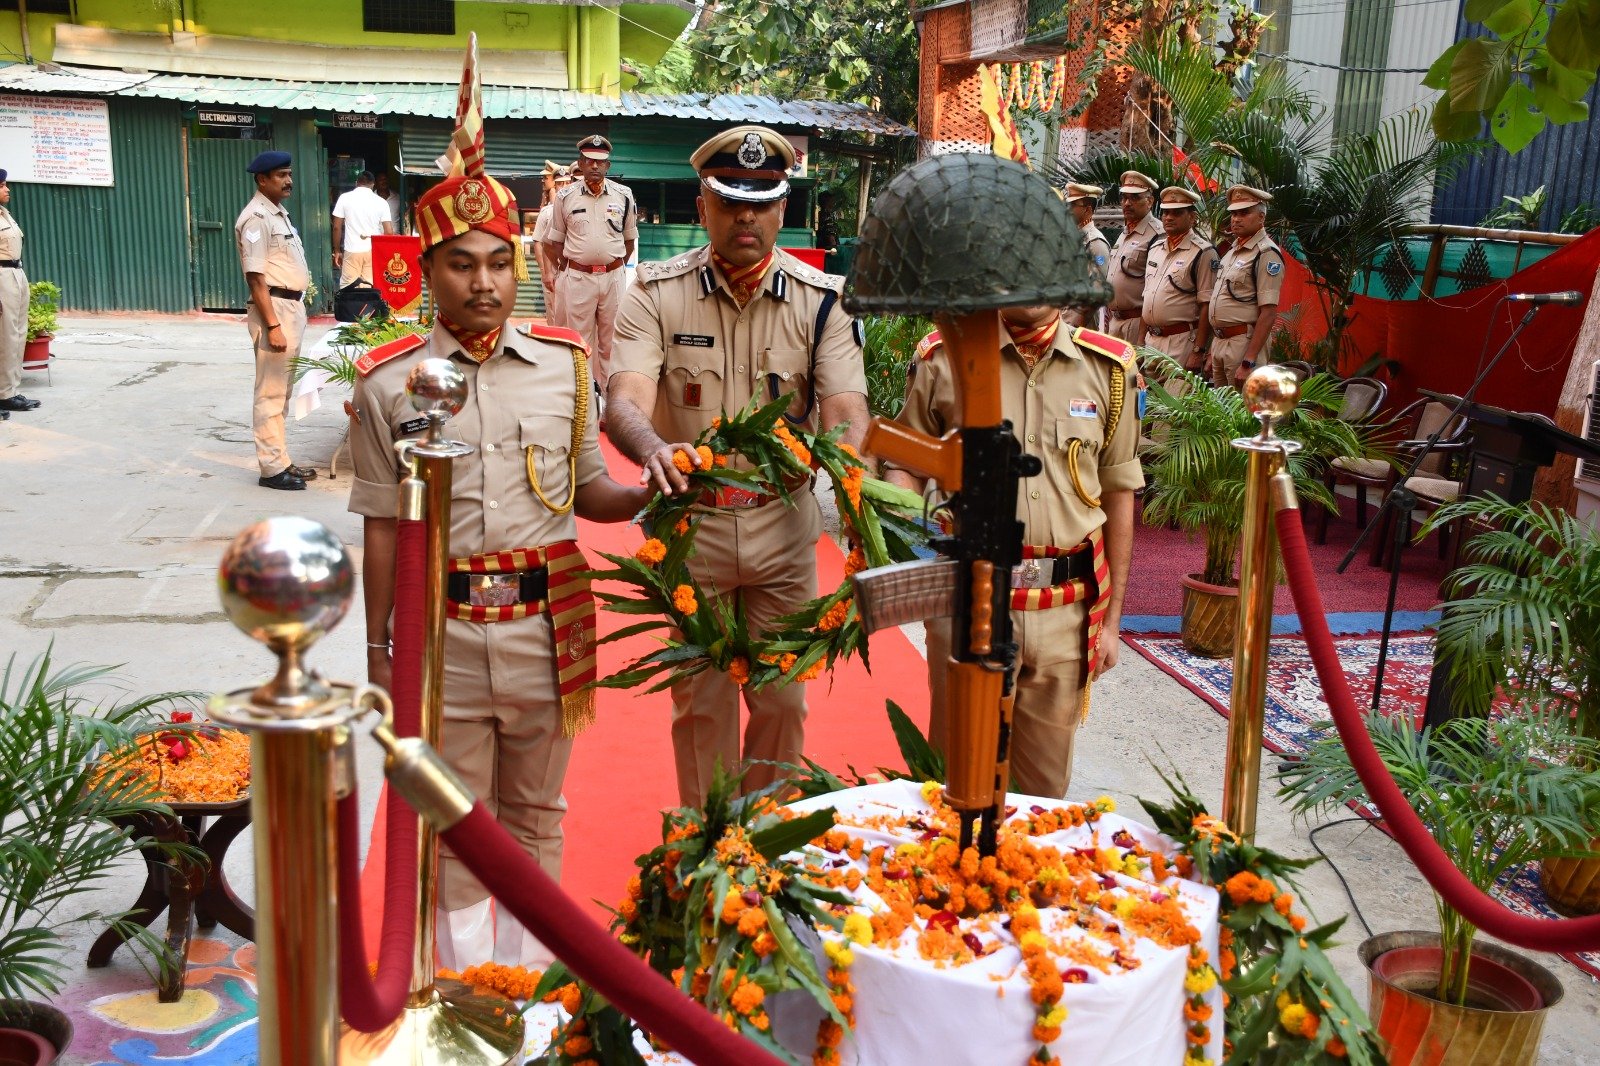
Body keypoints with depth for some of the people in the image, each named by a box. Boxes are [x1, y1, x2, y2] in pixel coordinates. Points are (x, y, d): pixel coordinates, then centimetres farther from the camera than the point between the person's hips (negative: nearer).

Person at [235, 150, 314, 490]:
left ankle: (280, 461, 23)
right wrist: (273, 325, -23)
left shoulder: (278, 213, 15)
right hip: (274, 309, -10)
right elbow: (256, 278, -19)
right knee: (270, 393, -5)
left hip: (292, 308, 10)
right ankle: (272, 469, 0)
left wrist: (296, 312, 18)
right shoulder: (256, 218, -14)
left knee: (282, 391, 15)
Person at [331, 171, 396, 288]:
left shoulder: (345, 198, 2)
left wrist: (337, 250, 11)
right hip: (374, 251, 1)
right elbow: (389, 232, -2)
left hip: (352, 251, -1)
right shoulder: (381, 202, 3)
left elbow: (337, 227, 2)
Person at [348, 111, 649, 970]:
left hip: (548, 621, 1)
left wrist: (646, 498, -12)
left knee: (534, 813, 16)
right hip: (443, 627, -1)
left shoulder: (565, 363, 1)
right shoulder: (388, 382, -2)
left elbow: (588, 492, 9)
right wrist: (377, 647, 4)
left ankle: (526, 965, 34)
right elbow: (382, 526, 2)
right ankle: (462, 978, 30)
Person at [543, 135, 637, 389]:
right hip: (577, 276, 0)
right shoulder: (565, 197, 2)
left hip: (613, 275, 1)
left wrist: (617, 267, 7)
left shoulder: (623, 195, 3)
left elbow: (630, 237, 12)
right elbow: (555, 239, 9)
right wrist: (567, 269, 3)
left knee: (610, 338, 6)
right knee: (579, 338, 4)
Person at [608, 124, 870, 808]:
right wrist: (653, 449, -46)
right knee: (701, 699, 12)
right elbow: (625, 400, -22)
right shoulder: (658, 294, -8)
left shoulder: (820, 299, -4)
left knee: (781, 698, 12)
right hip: (690, 525, -1)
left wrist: (843, 455, -40)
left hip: (784, 527, 1)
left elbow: (847, 405, -15)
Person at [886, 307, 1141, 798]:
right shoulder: (943, 357, 1)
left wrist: (1112, 617, 10)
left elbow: (1118, 494, 10)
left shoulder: (1108, 367, 6)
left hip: (1067, 609, 2)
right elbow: (904, 463, 6)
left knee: (1045, 784, 12)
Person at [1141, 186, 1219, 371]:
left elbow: (1207, 306, -13)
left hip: (1181, 342, -7)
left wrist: (1198, 351, -17)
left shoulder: (1203, 253, -9)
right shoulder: (1155, 249, 15)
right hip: (1151, 339, 7)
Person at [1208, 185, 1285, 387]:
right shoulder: (1232, 251, 16)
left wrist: (1248, 362, -23)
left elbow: (1268, 313, -18)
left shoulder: (1266, 254, -12)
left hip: (1243, 343, -9)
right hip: (1219, 342, 9)